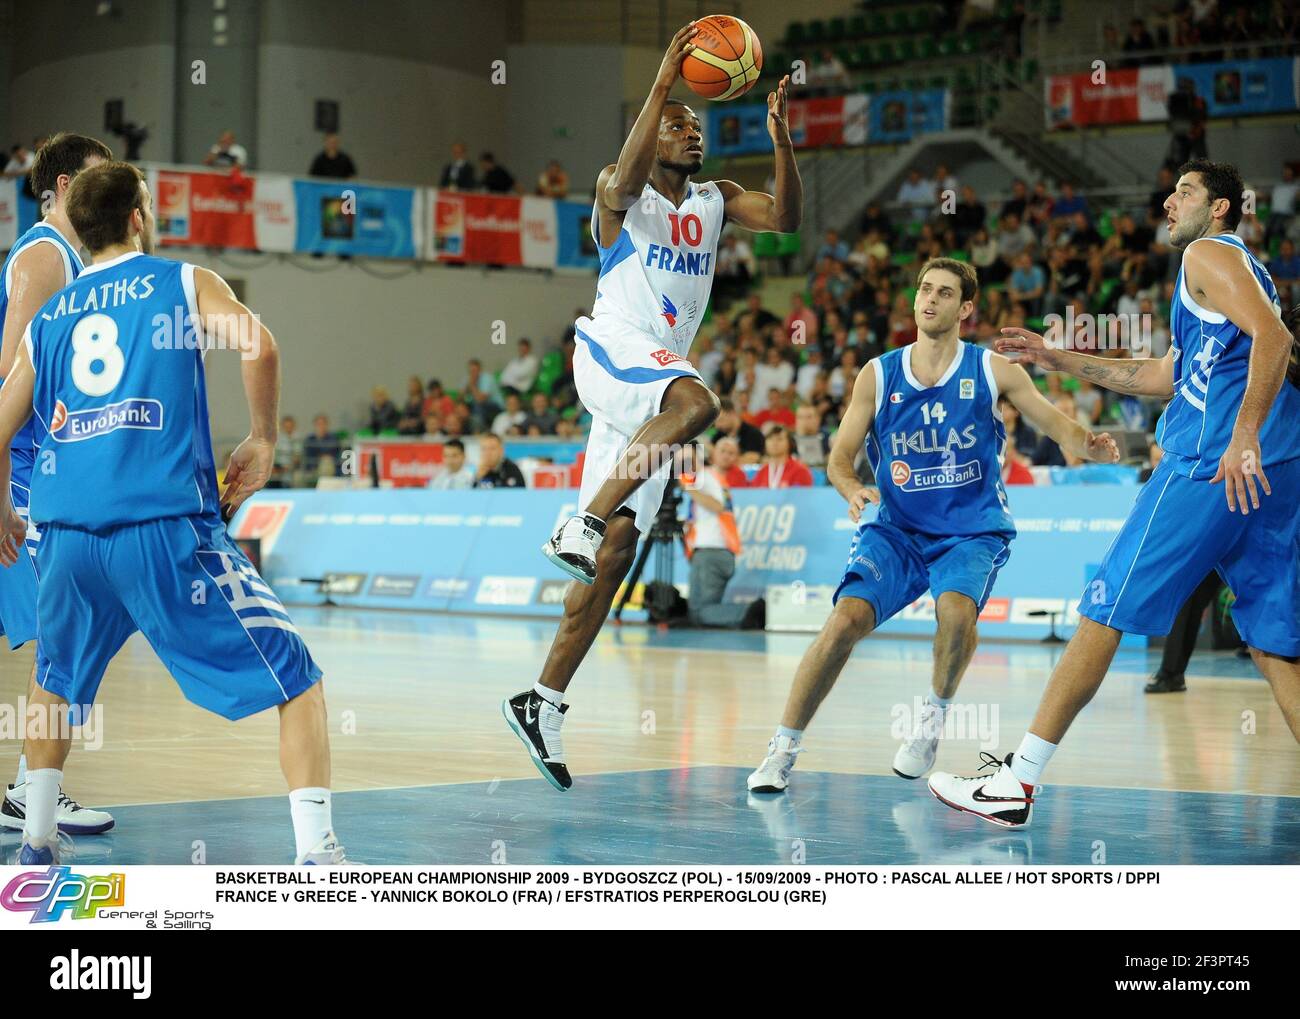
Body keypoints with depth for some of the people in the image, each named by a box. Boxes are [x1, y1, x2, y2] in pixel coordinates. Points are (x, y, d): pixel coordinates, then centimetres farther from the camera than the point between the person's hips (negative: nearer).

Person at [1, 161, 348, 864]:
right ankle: (317, 853, -11)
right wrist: (263, 440, 3)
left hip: (68, 533, 5)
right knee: (295, 678, 2)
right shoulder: (184, 282, 9)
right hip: (167, 523, -5)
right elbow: (257, 345, -11)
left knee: (58, 679, 32)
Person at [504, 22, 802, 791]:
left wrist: (780, 136, -14)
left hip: (651, 393, 6)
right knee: (697, 402, -38)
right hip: (612, 353, -6)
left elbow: (787, 218, 0)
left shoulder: (716, 201, 17)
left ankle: (544, 703, 2)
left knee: (617, 553, 0)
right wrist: (662, 82, -30)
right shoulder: (623, 194, 1)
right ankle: (581, 523, -33)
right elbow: (624, 182, -25)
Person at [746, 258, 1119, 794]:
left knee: (956, 610, -32)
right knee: (848, 616, -22)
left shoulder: (993, 371, -4)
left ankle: (936, 711, -2)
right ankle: (783, 748, -11)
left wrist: (1091, 446, -20)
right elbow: (840, 455, 2)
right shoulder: (877, 375, 0)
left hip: (972, 533, -1)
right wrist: (852, 489, -21)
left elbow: (1054, 422, 2)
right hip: (895, 529, 1)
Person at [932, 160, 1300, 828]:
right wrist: (1061, 361, 32)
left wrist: (1244, 438, -25)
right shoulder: (1246, 269, 30)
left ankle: (1016, 782, -2)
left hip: (1211, 467, -9)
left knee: (1104, 613, -4)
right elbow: (1166, 376, 33)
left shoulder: (1209, 254, 1)